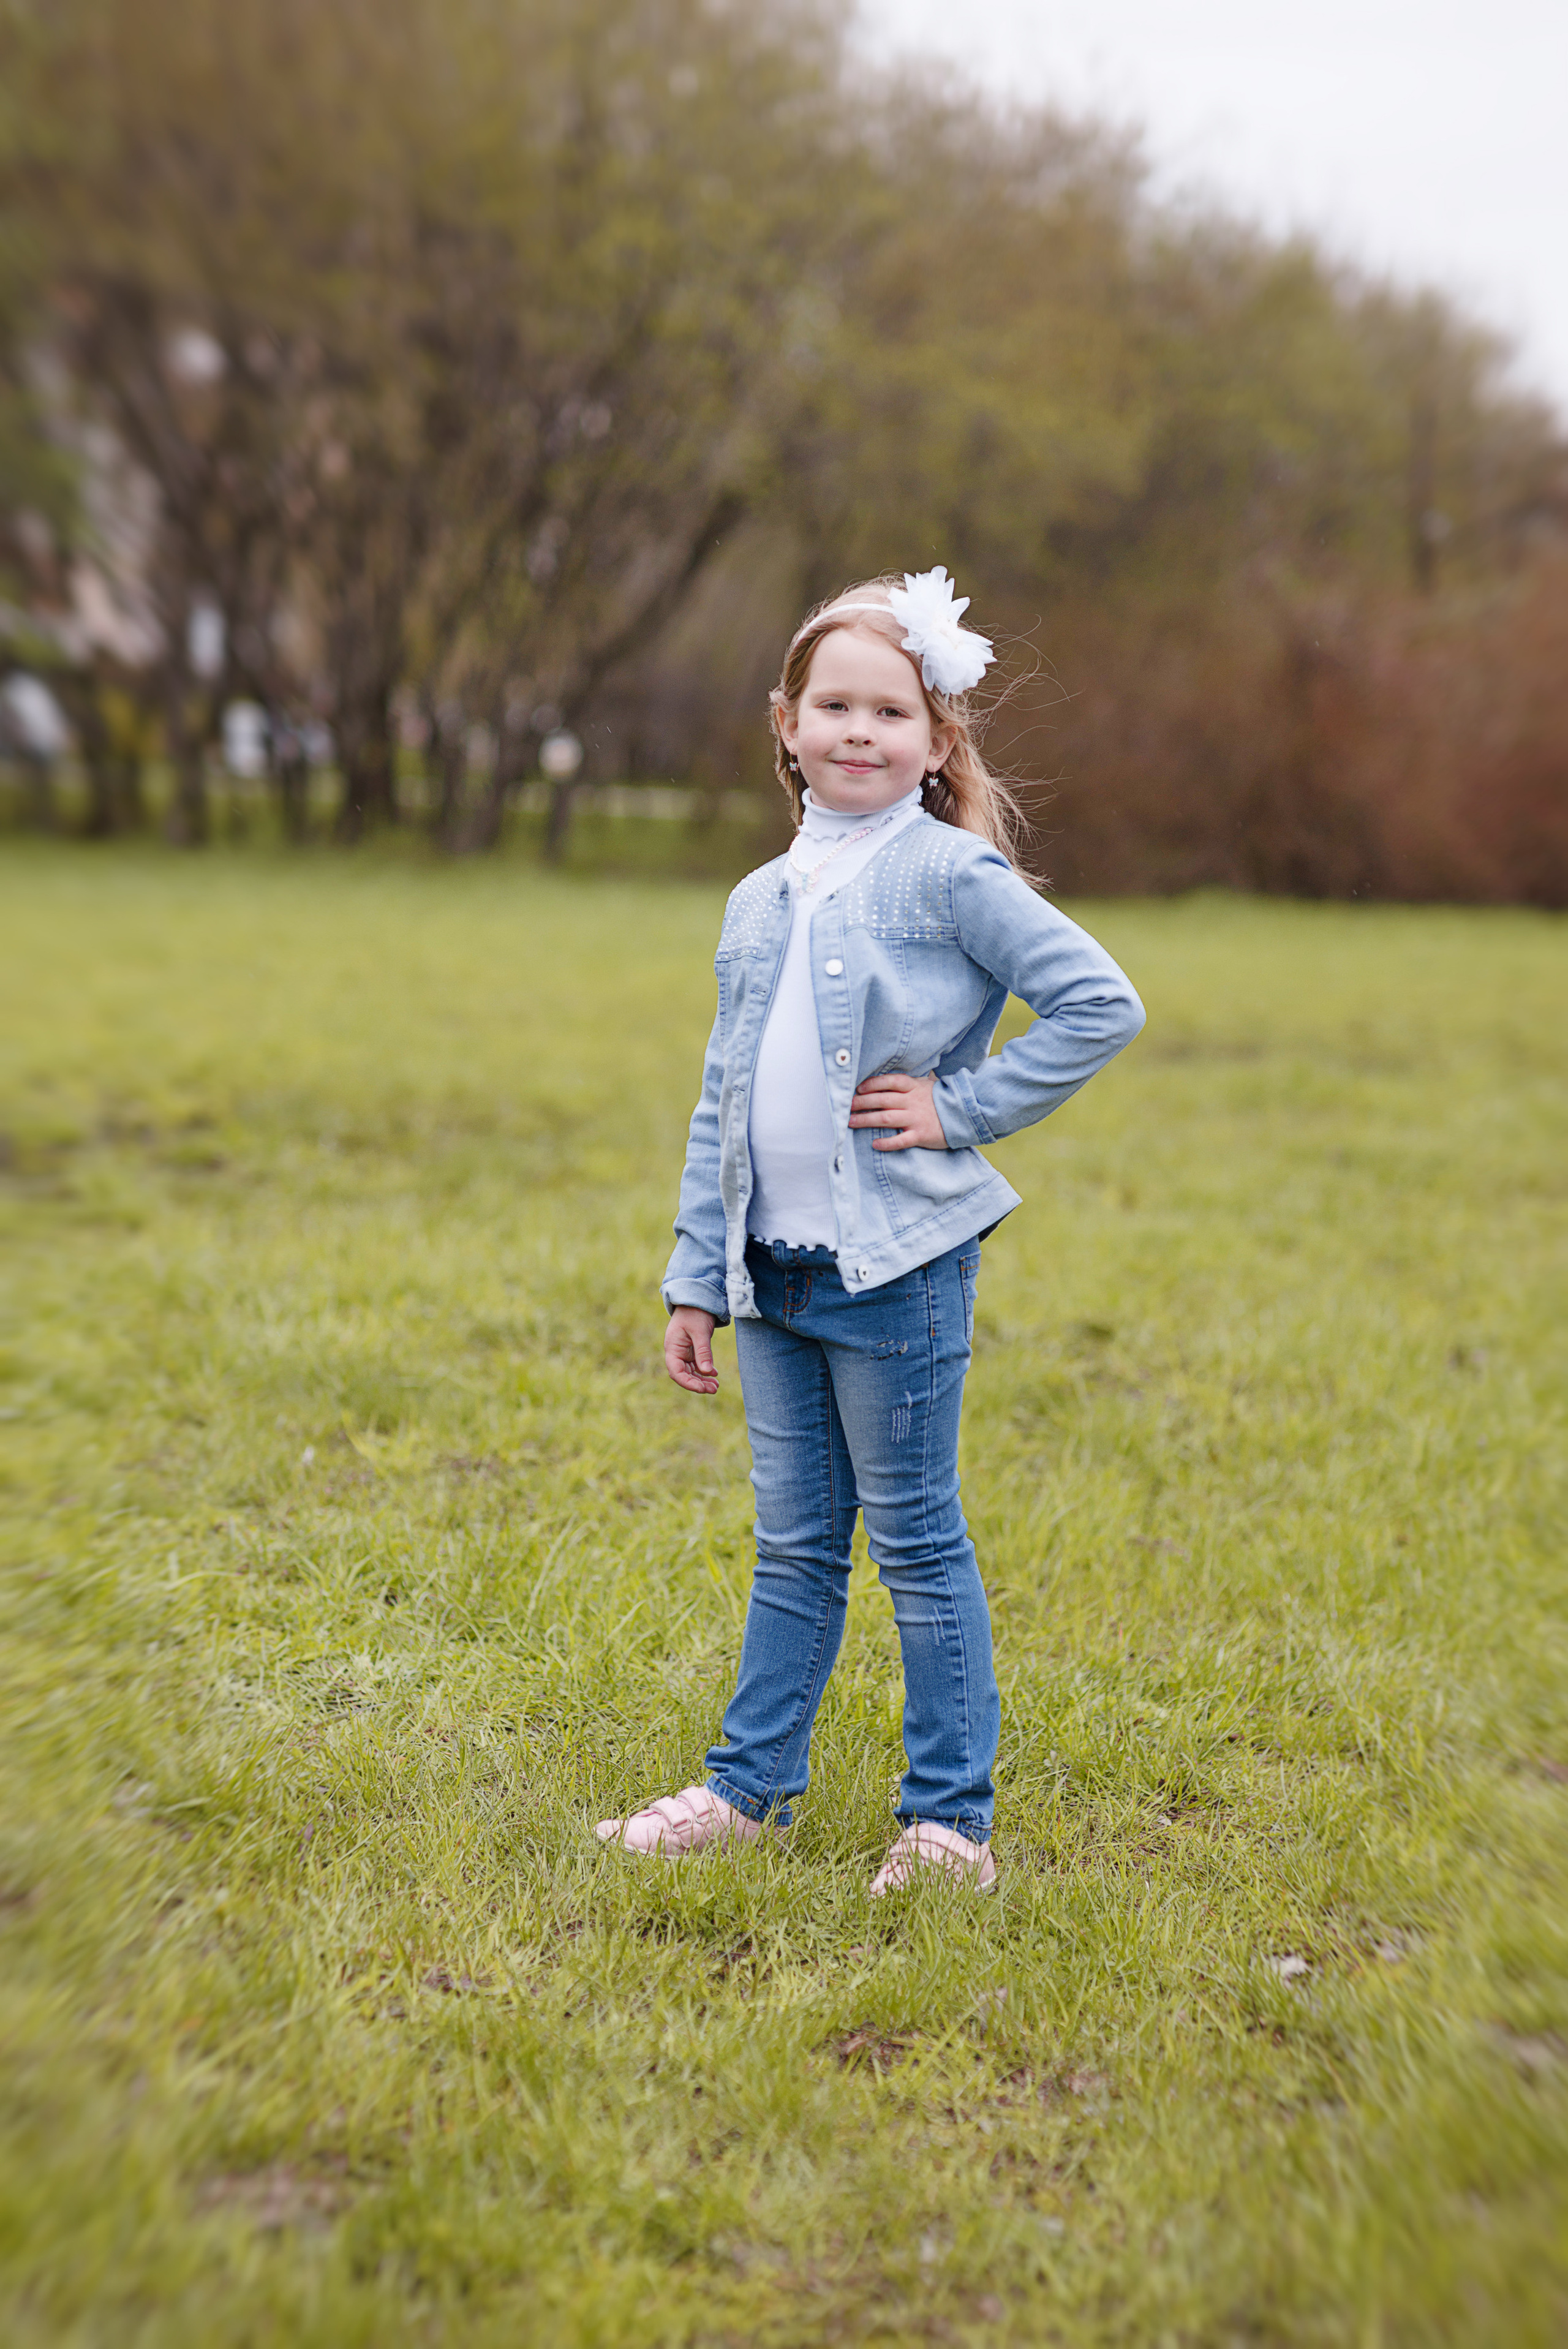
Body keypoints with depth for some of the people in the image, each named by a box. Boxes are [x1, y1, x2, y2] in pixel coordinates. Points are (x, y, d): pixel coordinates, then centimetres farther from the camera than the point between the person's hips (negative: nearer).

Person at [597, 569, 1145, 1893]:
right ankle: (752, 1786, 28)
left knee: (917, 1545, 4)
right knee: (794, 1545, 16)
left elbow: (1102, 1002, -13)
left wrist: (966, 1107, -12)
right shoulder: (760, 903, 11)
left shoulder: (952, 876, -8)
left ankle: (951, 1818, 17)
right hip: (775, 1273, 6)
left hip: (900, 1268, -6)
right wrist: (695, 1277, 14)